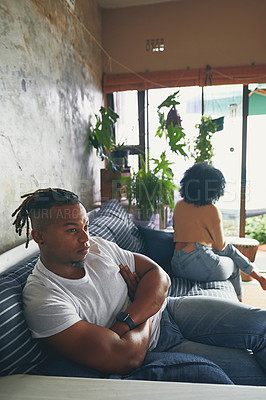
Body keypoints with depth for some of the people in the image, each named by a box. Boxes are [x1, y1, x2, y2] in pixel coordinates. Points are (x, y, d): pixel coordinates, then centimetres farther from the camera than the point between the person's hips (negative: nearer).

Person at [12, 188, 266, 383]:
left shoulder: (96, 247, -5)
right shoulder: (42, 298, -24)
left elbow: (159, 276, -5)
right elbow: (125, 358, -29)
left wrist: (125, 322, -20)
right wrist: (146, 316, -10)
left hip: (167, 312, 6)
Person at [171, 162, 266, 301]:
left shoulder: (179, 205, 7)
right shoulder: (211, 210, -10)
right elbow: (220, 246, -2)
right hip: (200, 264, -6)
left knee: (230, 249, 24)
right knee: (234, 265, 26)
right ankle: (238, 301, 42)